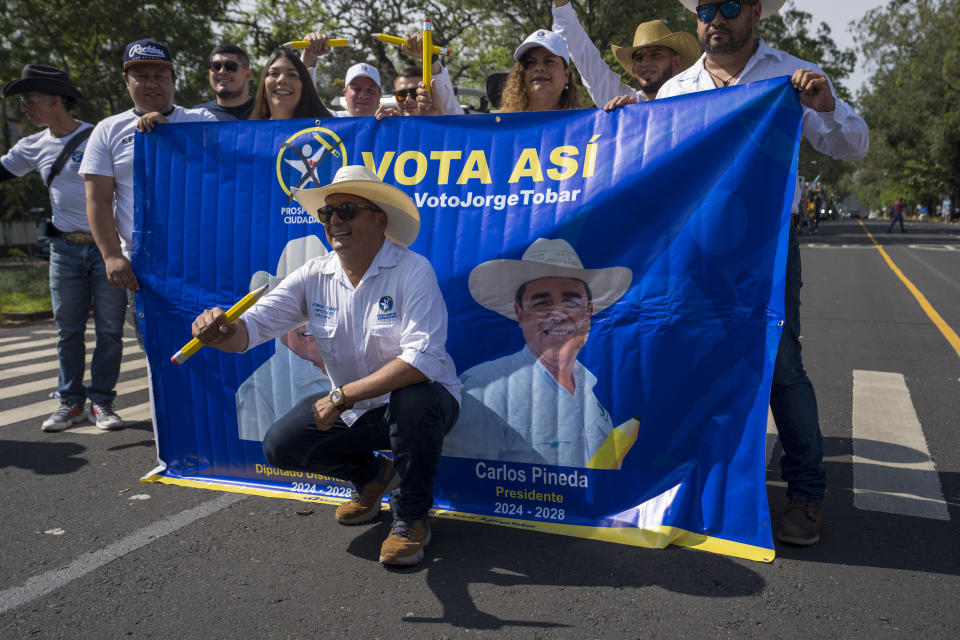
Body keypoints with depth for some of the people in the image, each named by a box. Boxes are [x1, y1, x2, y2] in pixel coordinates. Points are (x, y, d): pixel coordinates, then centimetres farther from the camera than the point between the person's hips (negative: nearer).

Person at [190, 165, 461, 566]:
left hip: (421, 405, -5)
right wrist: (223, 331, -36)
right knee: (281, 446, -9)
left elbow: (422, 358, -31)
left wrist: (342, 396, -30)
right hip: (352, 410, 5)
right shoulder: (314, 277, -4)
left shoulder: (413, 271, -20)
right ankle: (372, 476, 19)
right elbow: (254, 326, -11)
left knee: (413, 398, -37)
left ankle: (411, 517, -10)